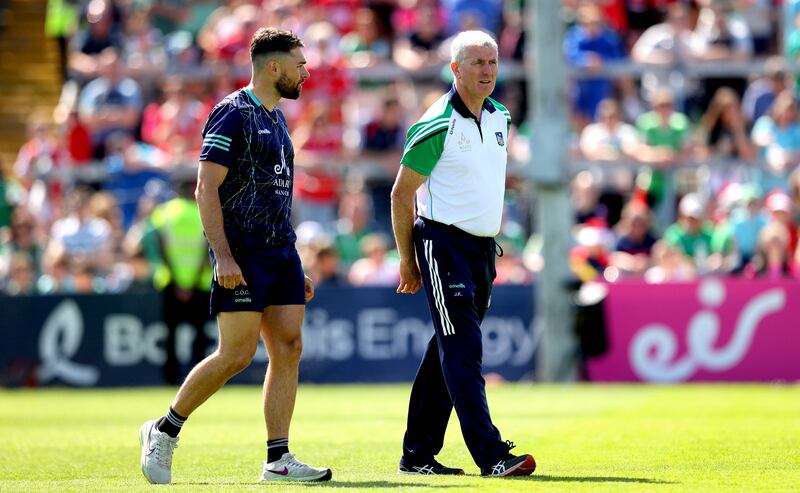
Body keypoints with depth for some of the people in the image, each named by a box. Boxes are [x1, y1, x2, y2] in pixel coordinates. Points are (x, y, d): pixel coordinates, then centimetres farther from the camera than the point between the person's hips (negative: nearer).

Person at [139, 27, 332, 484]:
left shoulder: (276, 119, 18)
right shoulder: (232, 113, -9)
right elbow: (207, 189, -14)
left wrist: (296, 269, 22)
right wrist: (223, 256, -22)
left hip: (281, 253, 9)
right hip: (242, 255, -8)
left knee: (288, 349, 0)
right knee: (237, 354, -10)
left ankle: (278, 459, 1)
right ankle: (164, 432, 5)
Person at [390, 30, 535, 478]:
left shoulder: (499, 118, 10)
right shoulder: (438, 126, -12)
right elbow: (402, 193, -6)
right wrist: (407, 261, -4)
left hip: (483, 247, 8)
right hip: (444, 243, -8)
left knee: (447, 353, 10)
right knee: (463, 350, -12)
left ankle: (418, 454, 16)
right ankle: (492, 455, -18)